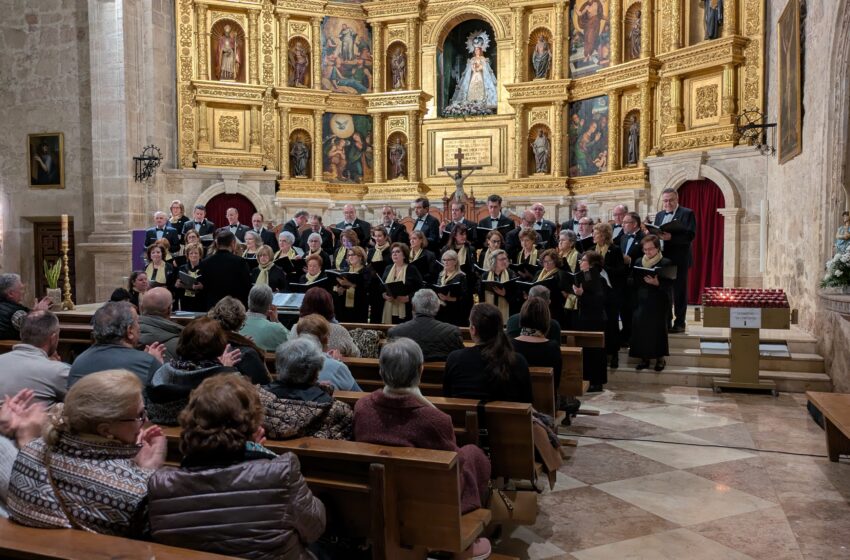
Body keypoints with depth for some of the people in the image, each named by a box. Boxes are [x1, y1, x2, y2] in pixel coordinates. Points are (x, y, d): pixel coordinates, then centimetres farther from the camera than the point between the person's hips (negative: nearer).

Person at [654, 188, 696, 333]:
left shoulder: (687, 213, -3)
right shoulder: (659, 215, 16)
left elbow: (690, 235, -15)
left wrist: (671, 237, -28)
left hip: (679, 259, -5)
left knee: (679, 292, 1)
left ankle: (679, 323, 8)